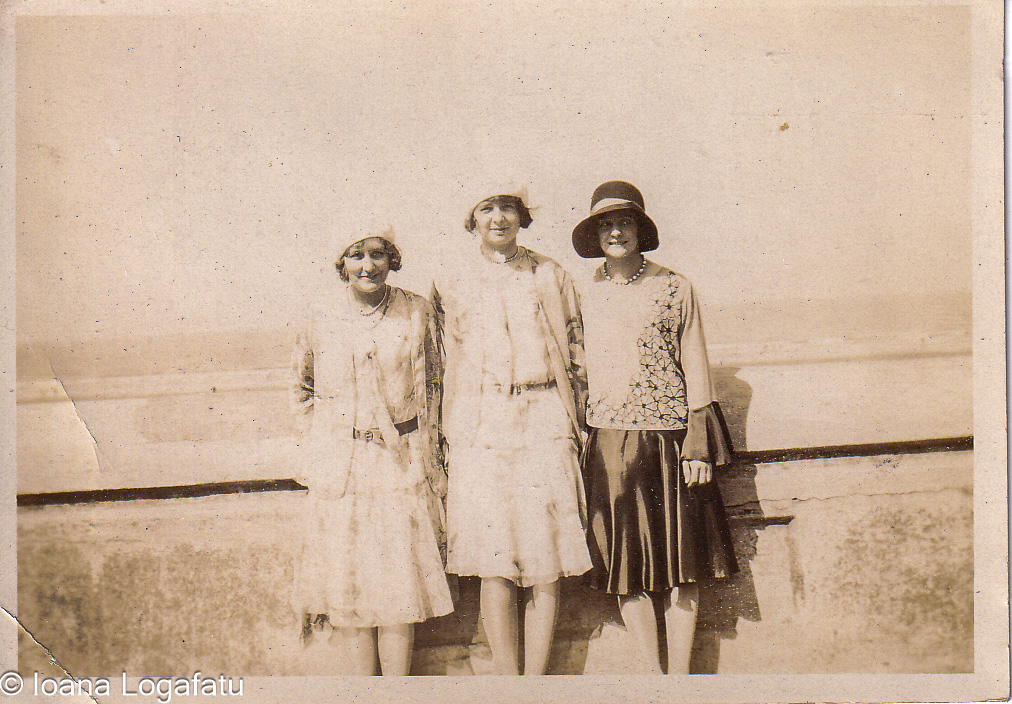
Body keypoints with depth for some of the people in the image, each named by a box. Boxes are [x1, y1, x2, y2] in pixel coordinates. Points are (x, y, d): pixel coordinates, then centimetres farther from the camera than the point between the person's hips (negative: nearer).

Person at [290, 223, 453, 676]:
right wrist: (322, 442, 11)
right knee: (348, 581, 5)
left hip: (402, 463, 0)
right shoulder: (323, 316, 1)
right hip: (340, 466, 1)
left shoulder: (416, 313, 0)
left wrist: (429, 463, 5)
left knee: (402, 580, 0)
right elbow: (303, 386, 17)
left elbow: (431, 389, 7)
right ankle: (361, 677, 19)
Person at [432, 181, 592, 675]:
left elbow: (575, 354, 14)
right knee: (494, 563, -3)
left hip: (544, 421, 1)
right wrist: (448, 434, 6)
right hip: (480, 426, -1)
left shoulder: (550, 275, 11)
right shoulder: (452, 278, 9)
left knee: (546, 563, 0)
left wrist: (574, 422, 8)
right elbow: (443, 361, 10)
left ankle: (536, 680, 11)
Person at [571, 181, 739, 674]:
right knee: (628, 564, 4)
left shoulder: (674, 288, 2)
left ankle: (681, 676, 15)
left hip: (671, 436, -1)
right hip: (611, 442, 1)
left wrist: (698, 443, -4)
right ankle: (654, 675, 15)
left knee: (681, 563, 3)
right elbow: (575, 371, 10)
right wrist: (577, 446, 6)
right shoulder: (586, 296, 7)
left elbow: (695, 364, 3)